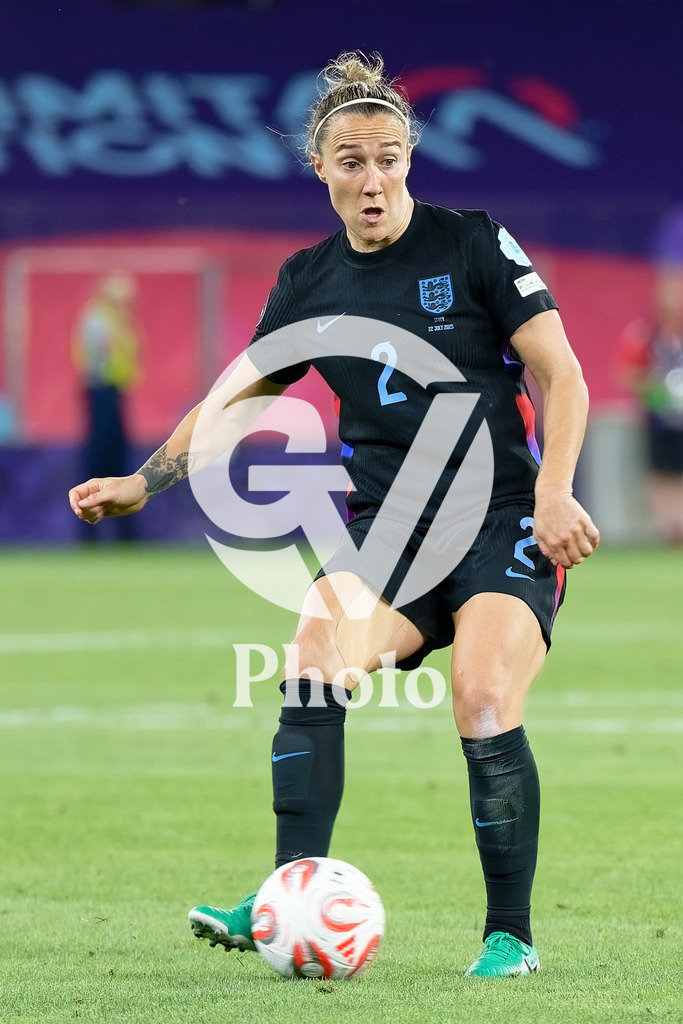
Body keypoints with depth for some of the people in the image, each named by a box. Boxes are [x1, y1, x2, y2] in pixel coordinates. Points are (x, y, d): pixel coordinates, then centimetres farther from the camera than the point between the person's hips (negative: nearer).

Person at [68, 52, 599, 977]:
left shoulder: (474, 243, -3)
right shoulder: (309, 282, 9)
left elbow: (561, 376, -3)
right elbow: (236, 396, 20)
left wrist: (554, 492, -15)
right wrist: (144, 482, 13)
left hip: (501, 520, -4)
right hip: (384, 526, 4)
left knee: (484, 709, -23)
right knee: (314, 661, -24)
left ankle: (511, 936, -8)